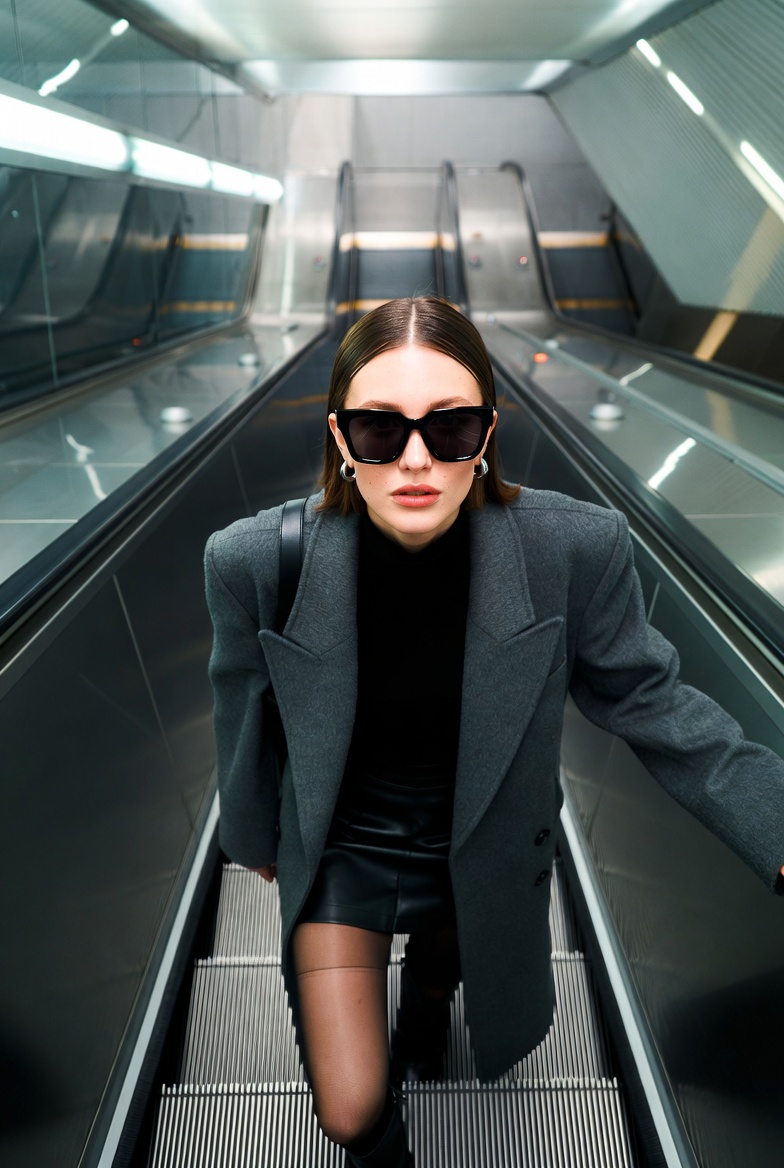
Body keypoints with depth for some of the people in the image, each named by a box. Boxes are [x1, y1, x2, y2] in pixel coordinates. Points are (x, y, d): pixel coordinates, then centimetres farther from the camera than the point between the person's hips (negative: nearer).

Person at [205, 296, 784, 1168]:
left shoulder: (578, 551, -28)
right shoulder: (257, 561, -27)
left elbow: (646, 698, -12)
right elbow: (245, 720, -8)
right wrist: (256, 839, 9)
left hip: (484, 845, 1)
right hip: (342, 842, 0)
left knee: (448, 960, 32)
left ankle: (426, 997, 74)